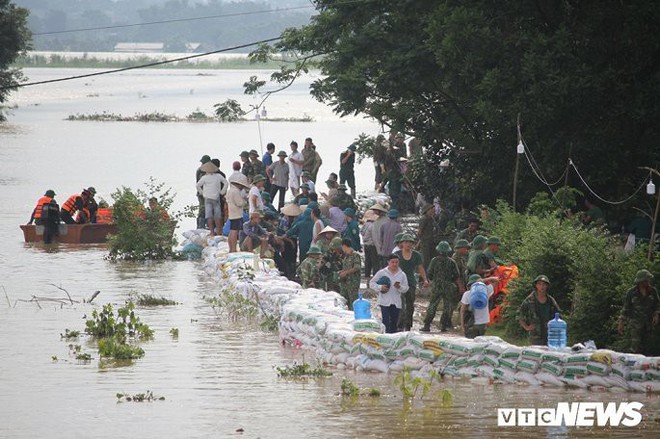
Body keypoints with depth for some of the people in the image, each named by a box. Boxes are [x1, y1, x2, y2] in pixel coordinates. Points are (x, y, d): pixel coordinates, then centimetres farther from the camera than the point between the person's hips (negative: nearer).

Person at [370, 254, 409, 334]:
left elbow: (406, 288, 8)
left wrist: (399, 287, -14)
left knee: (394, 322, 9)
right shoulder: (382, 273, -1)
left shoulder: (402, 275, 7)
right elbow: (372, 283, 3)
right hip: (385, 302, -3)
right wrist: (380, 287, -14)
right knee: (386, 322, -12)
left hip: (396, 303, 3)